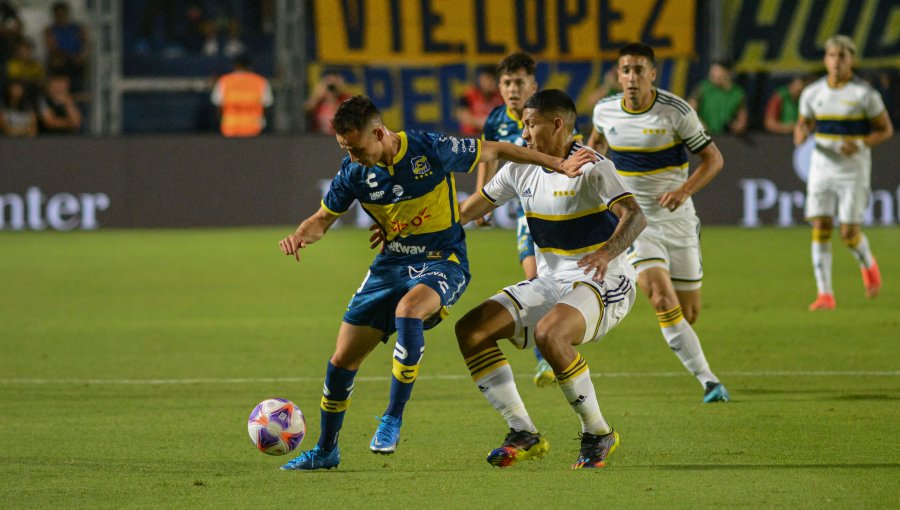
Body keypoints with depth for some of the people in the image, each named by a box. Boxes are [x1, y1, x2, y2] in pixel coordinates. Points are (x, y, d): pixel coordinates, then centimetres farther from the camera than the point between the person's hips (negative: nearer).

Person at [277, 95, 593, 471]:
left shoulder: (431, 150, -18)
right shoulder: (353, 172, -7)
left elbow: (494, 151, -4)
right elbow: (324, 218, 8)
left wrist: (558, 165, -2)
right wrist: (300, 236, -16)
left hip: (442, 261, -5)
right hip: (390, 263, 5)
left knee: (408, 309, -38)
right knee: (342, 359, 1)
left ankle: (393, 419, -26)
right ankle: (325, 451, 23)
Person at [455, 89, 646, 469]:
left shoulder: (591, 167, -15)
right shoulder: (521, 169, 6)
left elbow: (634, 215, -28)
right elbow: (471, 209, 18)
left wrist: (608, 252, -46)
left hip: (603, 284, -8)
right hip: (549, 283, 8)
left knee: (549, 333, -36)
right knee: (471, 330, -8)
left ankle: (598, 434, -17)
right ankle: (524, 435, -5)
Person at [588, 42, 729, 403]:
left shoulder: (676, 110, -12)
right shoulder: (605, 110, -3)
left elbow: (713, 158, -6)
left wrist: (684, 190, -21)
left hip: (676, 218, 0)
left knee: (689, 311, 4)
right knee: (663, 301, -20)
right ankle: (708, 380, -18)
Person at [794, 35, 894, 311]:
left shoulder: (865, 94, -8)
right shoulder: (812, 92, 3)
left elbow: (886, 129, -1)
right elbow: (803, 123, 15)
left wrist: (861, 145, -19)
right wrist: (800, 134, -10)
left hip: (854, 171, -3)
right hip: (822, 167, 3)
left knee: (849, 233, -6)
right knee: (820, 228, -7)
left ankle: (868, 265, 29)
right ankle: (825, 295, -3)